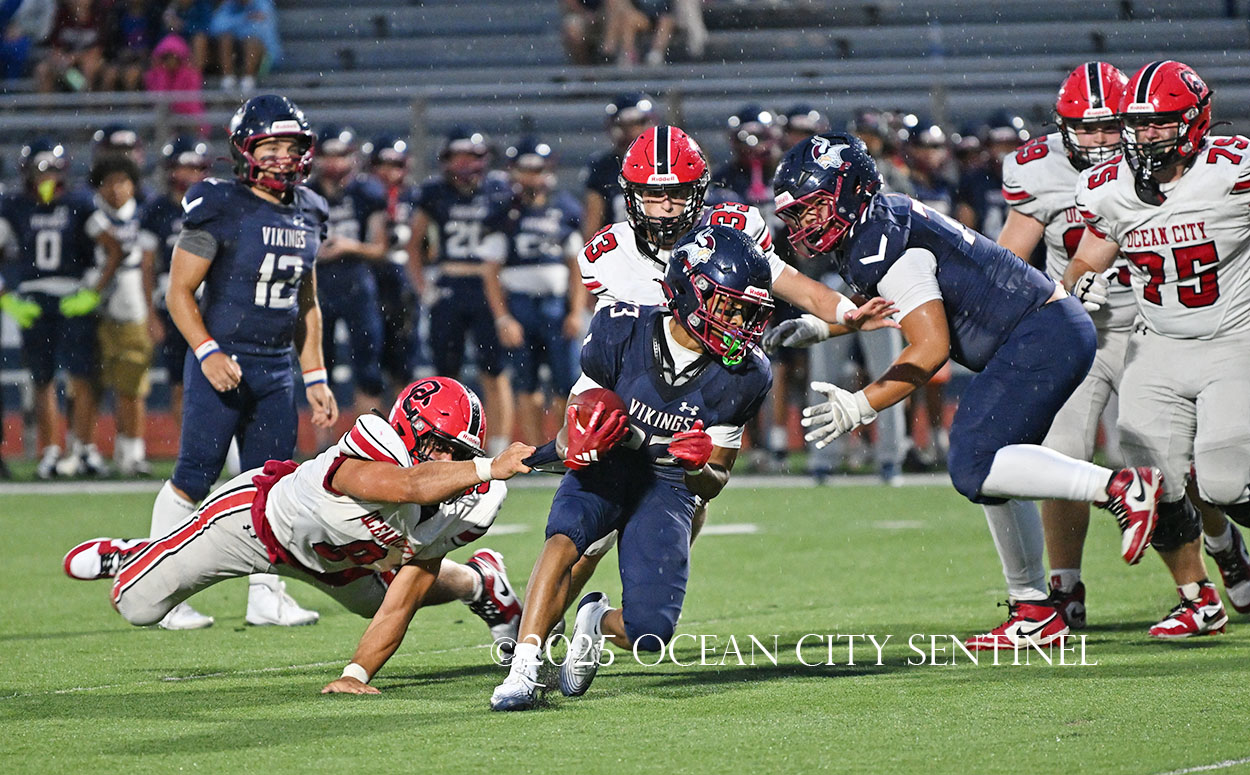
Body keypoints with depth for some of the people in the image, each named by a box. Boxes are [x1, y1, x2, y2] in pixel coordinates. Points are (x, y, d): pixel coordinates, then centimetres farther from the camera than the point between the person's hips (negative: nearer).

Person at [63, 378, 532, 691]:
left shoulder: (453, 515, -24)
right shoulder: (368, 458, -43)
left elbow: (399, 609, -22)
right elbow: (410, 487, -68)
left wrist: (357, 676, -30)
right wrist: (489, 469, -75)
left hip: (329, 559, 5)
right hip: (254, 514, -5)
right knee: (137, 605, -3)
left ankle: (480, 584, 57)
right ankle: (127, 557, 33)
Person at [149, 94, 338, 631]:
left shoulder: (307, 215, 11)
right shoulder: (220, 209, -10)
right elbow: (179, 292, -8)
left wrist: (315, 377, 15)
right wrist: (207, 352, -20)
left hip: (277, 370, 6)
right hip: (222, 364, -6)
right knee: (194, 481, -5)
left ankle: (266, 596, 16)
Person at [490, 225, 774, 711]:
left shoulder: (743, 375, -7)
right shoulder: (623, 331, -13)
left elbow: (715, 482, 2)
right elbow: (567, 440, -5)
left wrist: (699, 468, -23)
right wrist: (580, 445, -30)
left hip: (670, 486, 1)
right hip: (604, 470, -1)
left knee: (650, 634, -17)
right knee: (566, 536, -37)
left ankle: (598, 622, 19)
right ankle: (523, 669, -36)